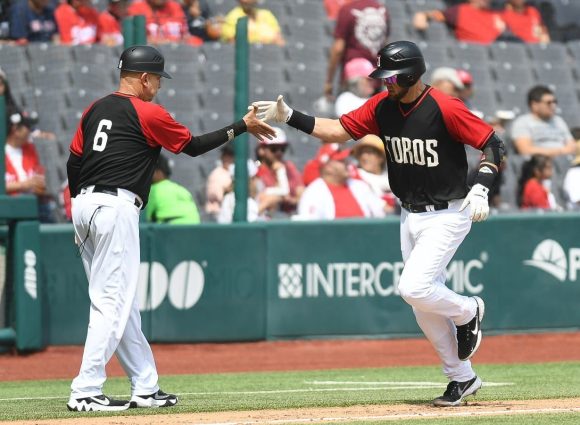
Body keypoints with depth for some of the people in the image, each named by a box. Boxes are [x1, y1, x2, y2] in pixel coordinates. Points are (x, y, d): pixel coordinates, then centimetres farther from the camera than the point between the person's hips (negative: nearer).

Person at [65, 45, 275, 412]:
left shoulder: (95, 110, 15)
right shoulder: (148, 113, -5)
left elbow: (73, 163, 15)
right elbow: (194, 146, 4)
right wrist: (243, 126, 14)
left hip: (84, 205, 8)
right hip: (116, 208, -8)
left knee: (122, 303, 13)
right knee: (113, 302, -8)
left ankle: (145, 388, 18)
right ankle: (86, 392, -14)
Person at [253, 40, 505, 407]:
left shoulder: (445, 108, -20)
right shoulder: (383, 107, -1)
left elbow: (493, 144, -17)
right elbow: (339, 130, 1)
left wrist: (481, 189, -30)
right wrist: (289, 117, -9)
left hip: (448, 215, -7)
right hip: (411, 216, 7)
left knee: (414, 289, -20)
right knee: (425, 304, 8)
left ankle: (467, 312, 11)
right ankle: (462, 377, 21)